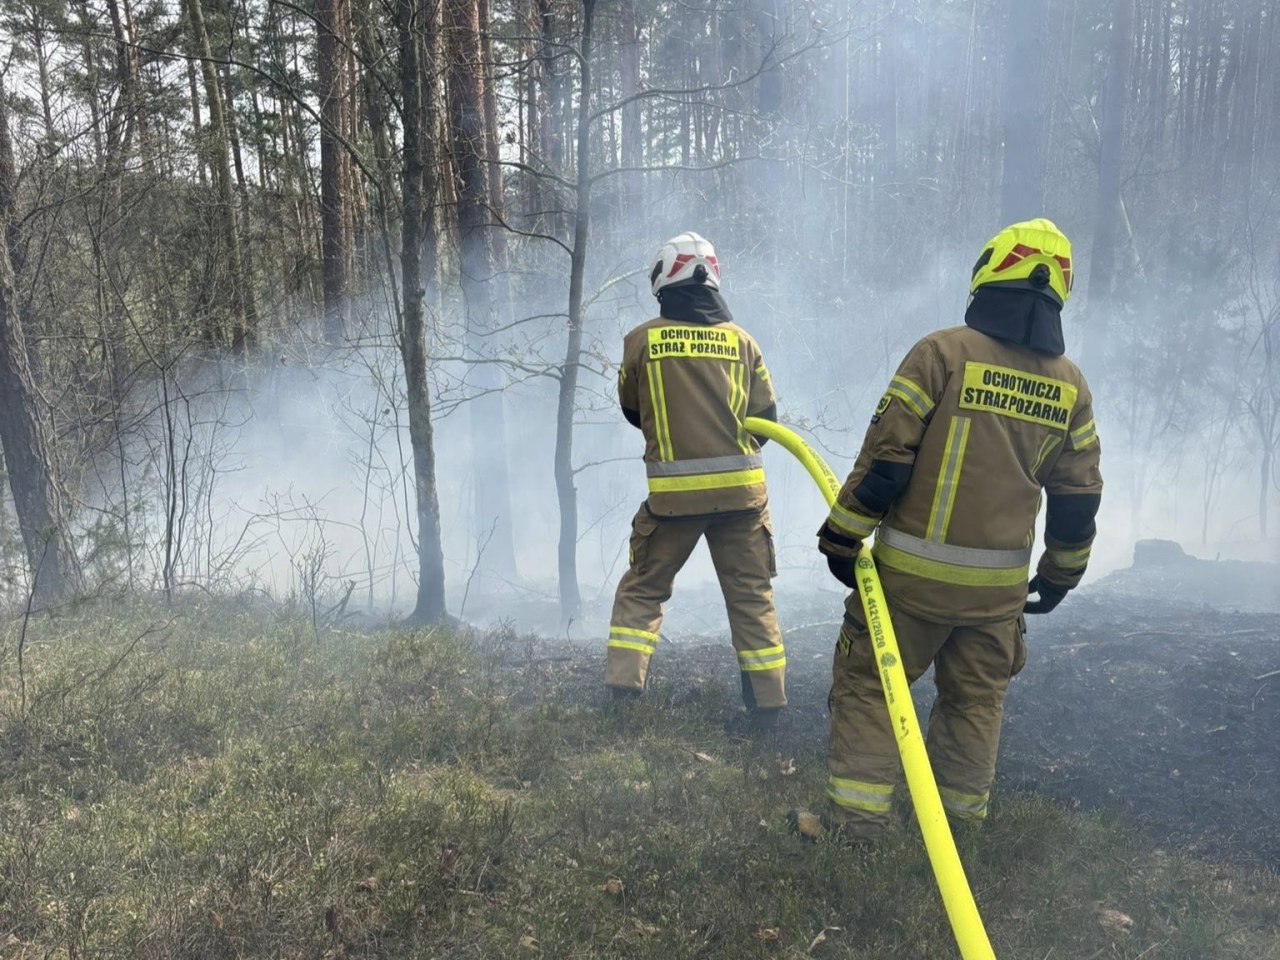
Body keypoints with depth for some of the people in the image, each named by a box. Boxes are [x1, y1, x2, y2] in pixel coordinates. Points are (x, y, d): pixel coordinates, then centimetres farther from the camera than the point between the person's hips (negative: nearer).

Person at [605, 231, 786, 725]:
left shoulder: (642, 339, 0)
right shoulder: (741, 340, 4)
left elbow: (632, 410, 12)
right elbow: (765, 418, 7)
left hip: (673, 493, -1)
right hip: (741, 489, 2)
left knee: (642, 590, 14)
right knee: (752, 596, 13)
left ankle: (621, 688, 7)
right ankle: (769, 703, 17)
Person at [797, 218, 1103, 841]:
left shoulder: (943, 352, -11)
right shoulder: (1070, 385, 4)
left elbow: (886, 458, -14)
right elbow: (1078, 496, 9)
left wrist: (842, 537, -5)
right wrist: (1061, 574, 23)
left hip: (914, 571, -4)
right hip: (1002, 582, 5)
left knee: (866, 682, 9)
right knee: (976, 698, 19)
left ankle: (857, 814, 10)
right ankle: (962, 818, 30)